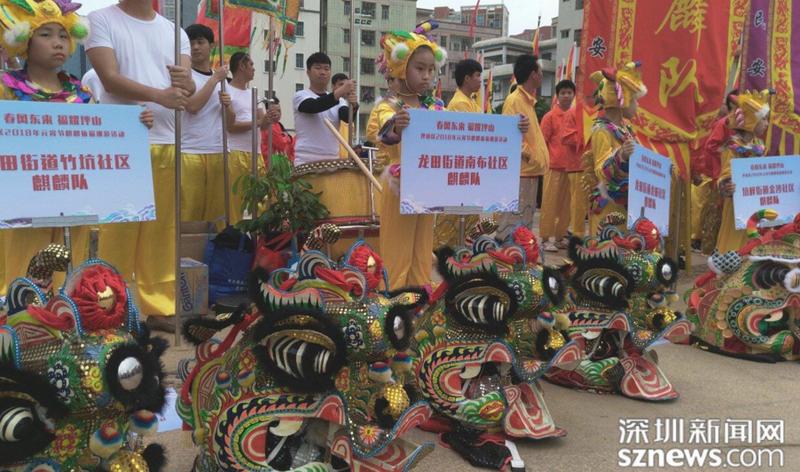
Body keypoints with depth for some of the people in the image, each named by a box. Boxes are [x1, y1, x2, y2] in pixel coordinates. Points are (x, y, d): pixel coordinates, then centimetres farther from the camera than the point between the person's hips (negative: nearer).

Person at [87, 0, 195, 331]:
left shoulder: (174, 31, 17)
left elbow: (189, 90, 8)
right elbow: (110, 79, -8)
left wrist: (186, 83, -17)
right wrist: (159, 95, -23)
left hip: (168, 143, 4)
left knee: (162, 230, 5)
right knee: (119, 229, -4)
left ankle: (159, 306, 13)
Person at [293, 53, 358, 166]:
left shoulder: (337, 100, 12)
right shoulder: (300, 96, -1)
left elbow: (348, 117, -5)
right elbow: (314, 107, -22)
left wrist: (353, 105, -29)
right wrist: (339, 92, -36)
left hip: (333, 161, 5)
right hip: (306, 161, -5)